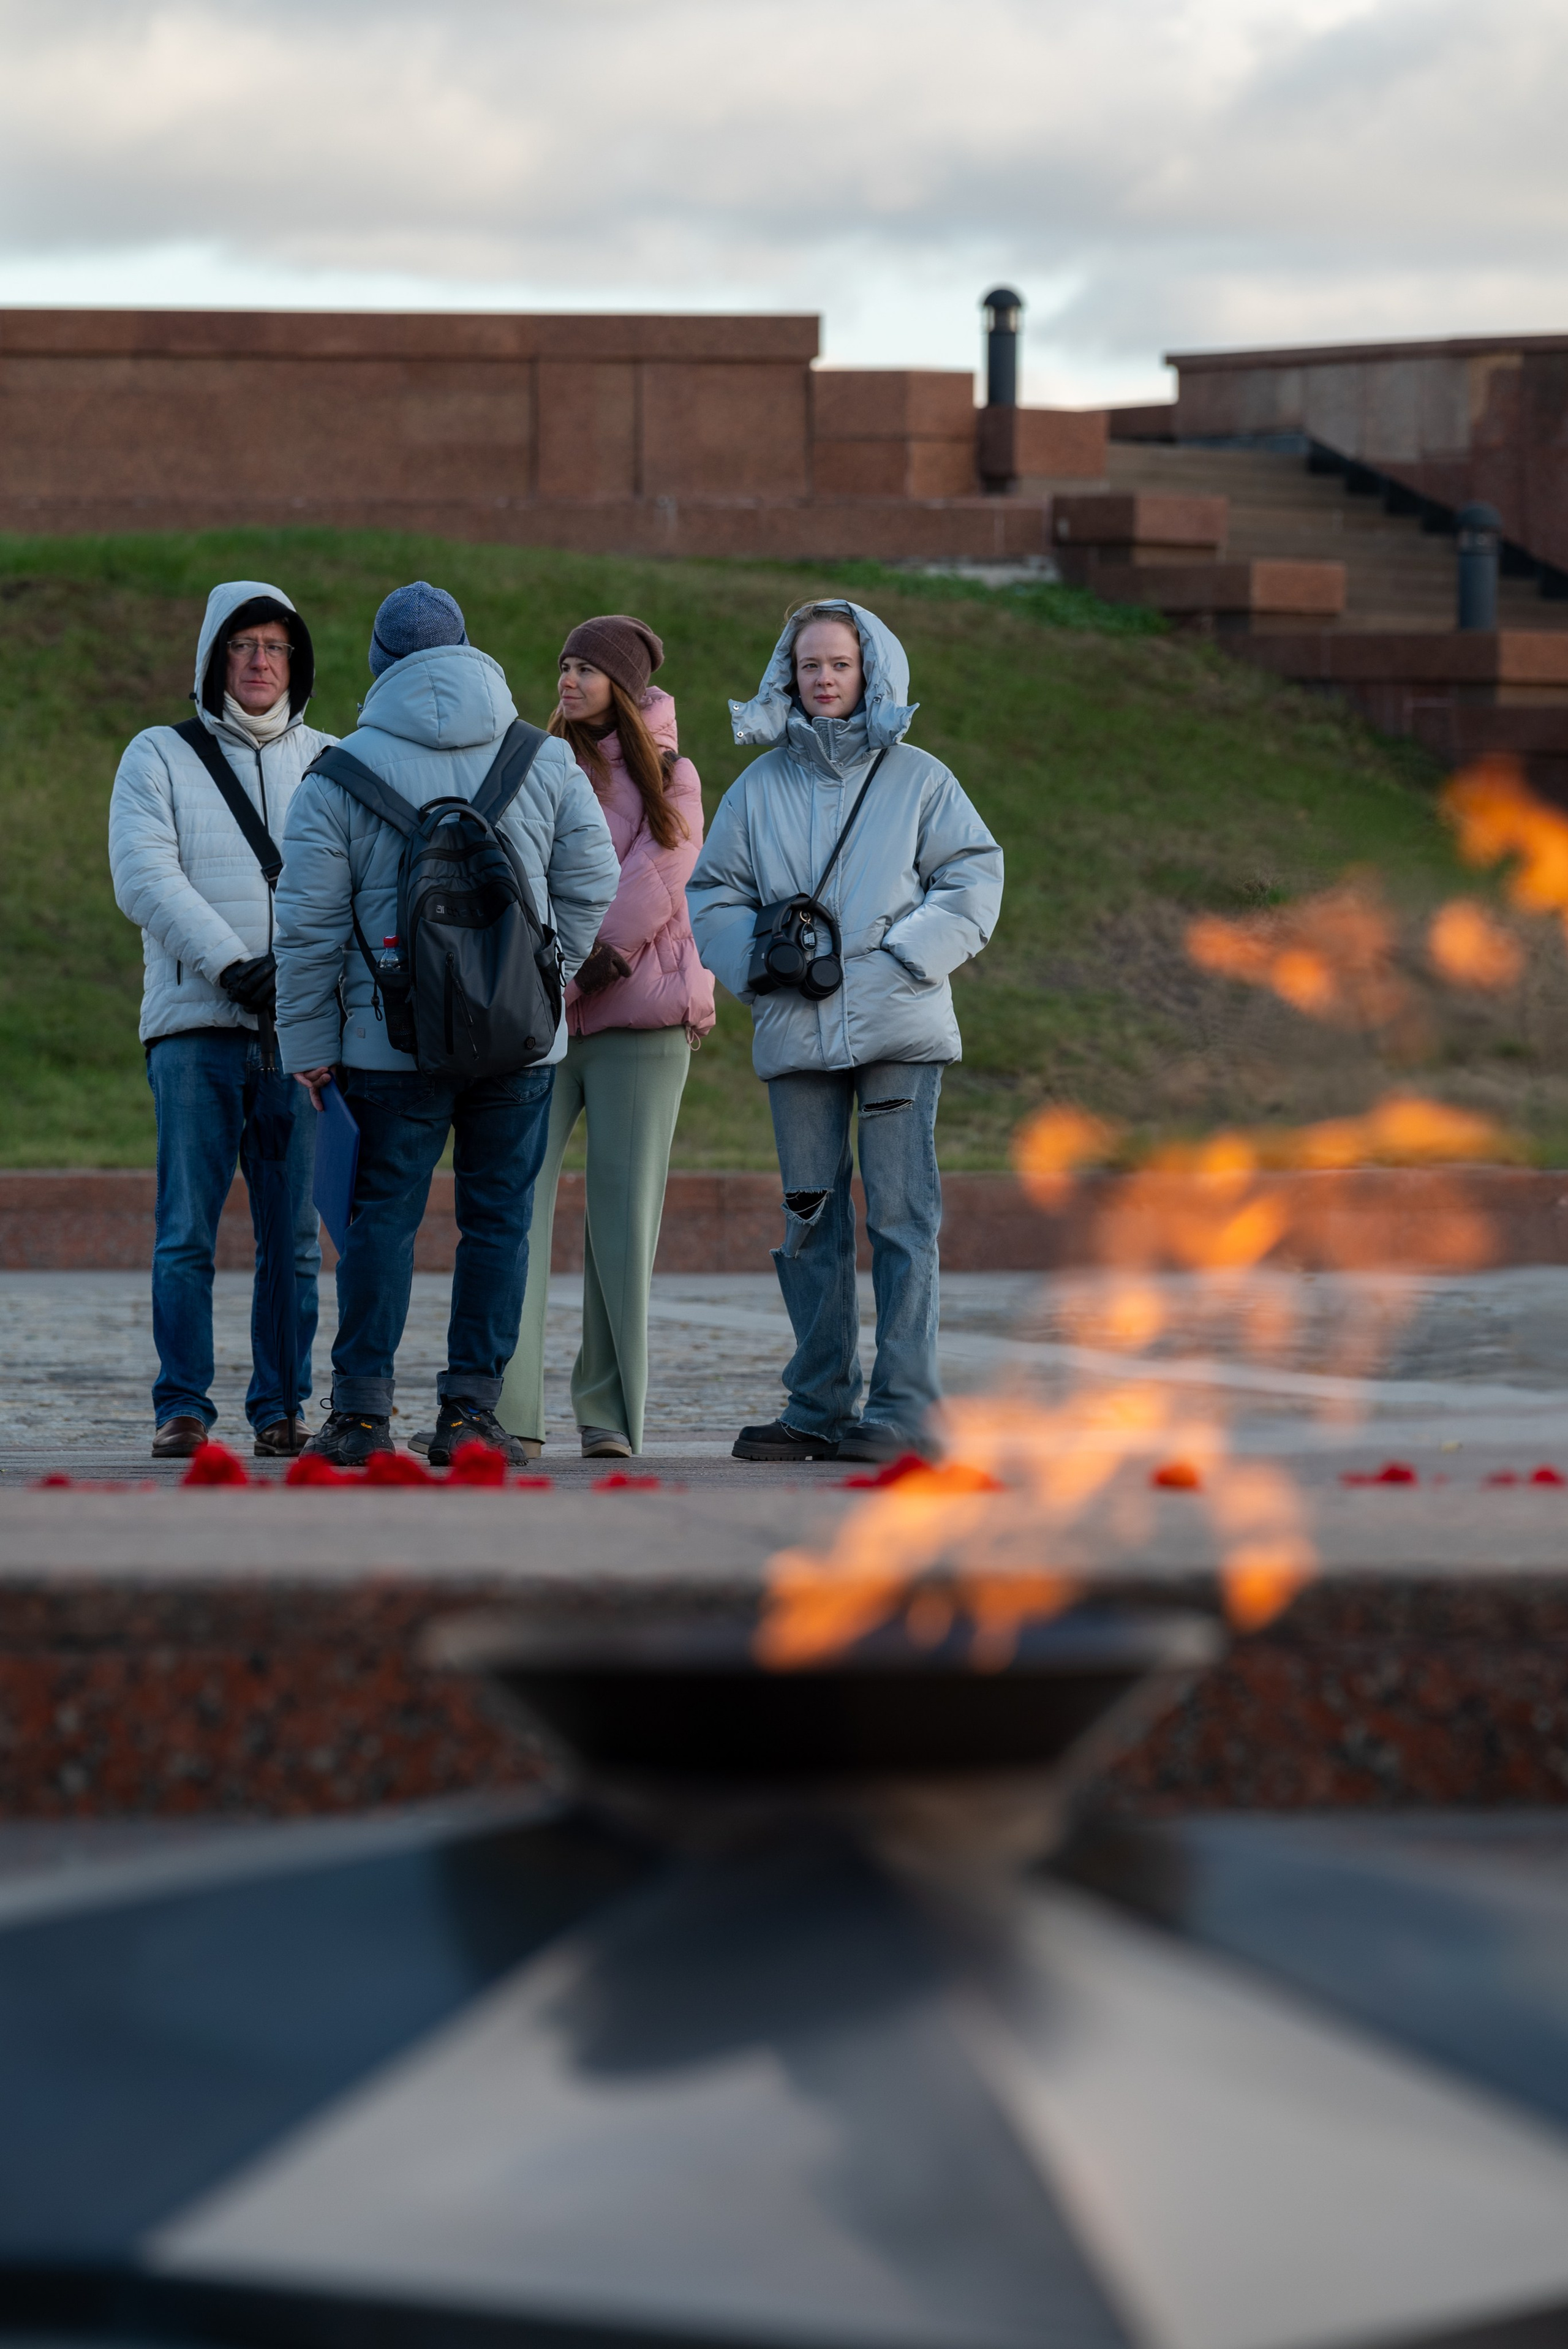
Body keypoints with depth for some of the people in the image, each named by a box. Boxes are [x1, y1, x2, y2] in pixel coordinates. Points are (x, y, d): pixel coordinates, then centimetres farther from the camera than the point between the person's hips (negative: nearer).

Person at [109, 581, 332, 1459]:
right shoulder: (160, 758, 10)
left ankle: (282, 1408, 6)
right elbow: (144, 876, -3)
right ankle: (183, 1409, -3)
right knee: (187, 1232, -5)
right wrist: (232, 966, -15)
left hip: (302, 1029, 2)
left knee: (296, 1235, 1)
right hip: (195, 1024, -2)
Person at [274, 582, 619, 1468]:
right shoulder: (547, 760, 4)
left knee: (384, 1214, 4)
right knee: (500, 1218, 7)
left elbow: (309, 924, -2)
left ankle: (363, 1412, 1)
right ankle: (473, 1408, 6)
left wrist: (308, 1046, 5)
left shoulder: (342, 772, -2)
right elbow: (592, 889, 7)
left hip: (393, 1040, -1)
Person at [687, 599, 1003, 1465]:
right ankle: (819, 1407, 12)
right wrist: (759, 963, -3)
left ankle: (903, 1408, -6)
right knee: (810, 1219, 6)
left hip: (899, 1026, -3)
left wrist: (906, 957, -8)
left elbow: (973, 879, 4)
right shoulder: (761, 785, 11)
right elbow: (712, 895, 14)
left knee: (901, 1214, -7)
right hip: (797, 1030, 3)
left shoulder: (917, 779, 6)